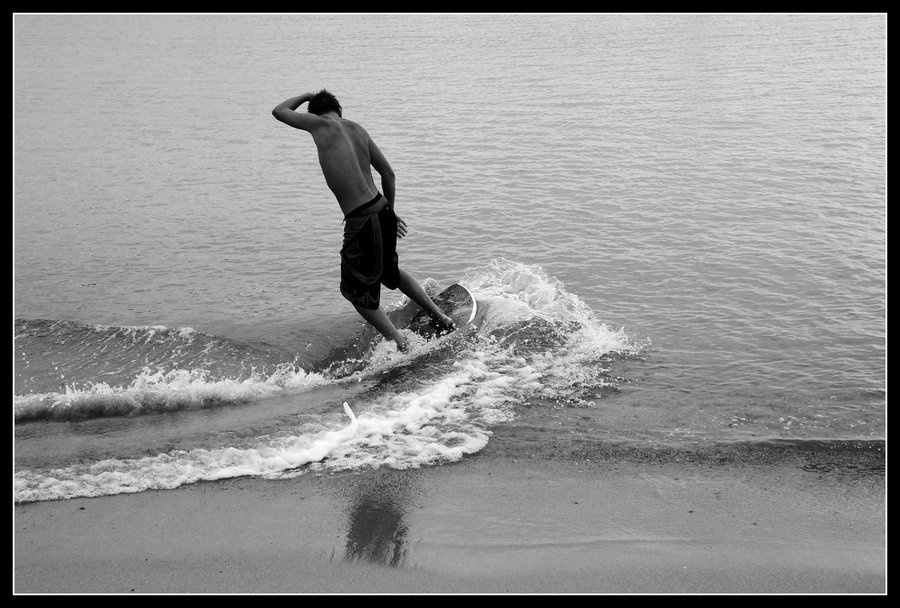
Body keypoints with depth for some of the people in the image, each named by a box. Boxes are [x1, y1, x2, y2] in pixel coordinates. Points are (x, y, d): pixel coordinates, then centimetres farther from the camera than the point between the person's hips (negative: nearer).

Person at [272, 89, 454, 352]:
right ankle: (441, 317, 38)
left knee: (355, 290, 14)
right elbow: (388, 173, 15)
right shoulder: (356, 128, 12)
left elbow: (279, 111, 11)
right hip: (382, 212, 7)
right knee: (389, 271, 32)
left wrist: (306, 96, 28)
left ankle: (403, 347, 13)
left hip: (361, 222, -7)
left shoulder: (320, 124, -4)